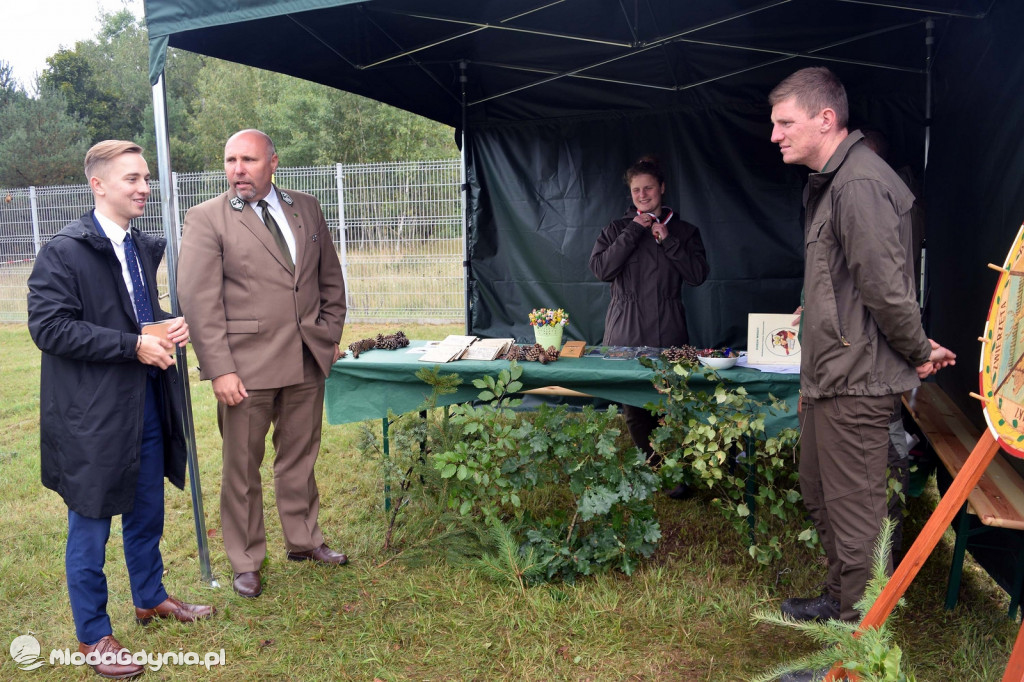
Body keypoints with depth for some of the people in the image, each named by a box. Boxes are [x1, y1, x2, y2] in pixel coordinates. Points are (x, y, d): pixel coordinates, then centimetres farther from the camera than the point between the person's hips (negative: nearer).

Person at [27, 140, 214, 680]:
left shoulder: (146, 247, 10)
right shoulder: (63, 252, -13)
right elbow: (49, 327, -19)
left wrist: (172, 327, -2)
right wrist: (133, 346, -22)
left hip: (147, 403, 7)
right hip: (93, 414, -7)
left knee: (147, 512, 20)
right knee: (91, 525, 7)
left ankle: (150, 598, 40)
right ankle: (93, 636, 23)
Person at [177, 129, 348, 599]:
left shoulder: (306, 209, 9)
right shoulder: (206, 220, -5)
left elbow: (331, 278, 16)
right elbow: (198, 301, -10)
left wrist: (330, 335, 8)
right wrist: (220, 370, -16)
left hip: (308, 362, 4)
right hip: (246, 367, -4)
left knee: (299, 458, 17)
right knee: (242, 468, 7)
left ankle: (304, 539, 35)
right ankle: (246, 563, 24)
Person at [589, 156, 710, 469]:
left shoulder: (684, 231, 12)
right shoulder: (618, 229, 12)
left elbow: (698, 275, 0)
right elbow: (600, 268, -4)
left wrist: (668, 241, -7)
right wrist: (634, 231, -6)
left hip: (668, 332, -1)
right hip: (626, 335, 1)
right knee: (633, 410, 0)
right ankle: (652, 466, 16)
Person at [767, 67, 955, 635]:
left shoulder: (860, 185, -21)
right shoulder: (830, 182, 14)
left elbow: (887, 289, -23)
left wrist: (918, 352, -8)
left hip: (856, 382, -10)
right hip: (828, 376, 10)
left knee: (853, 502, 6)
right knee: (817, 491, 21)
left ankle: (853, 605, 24)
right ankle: (842, 583, 39)